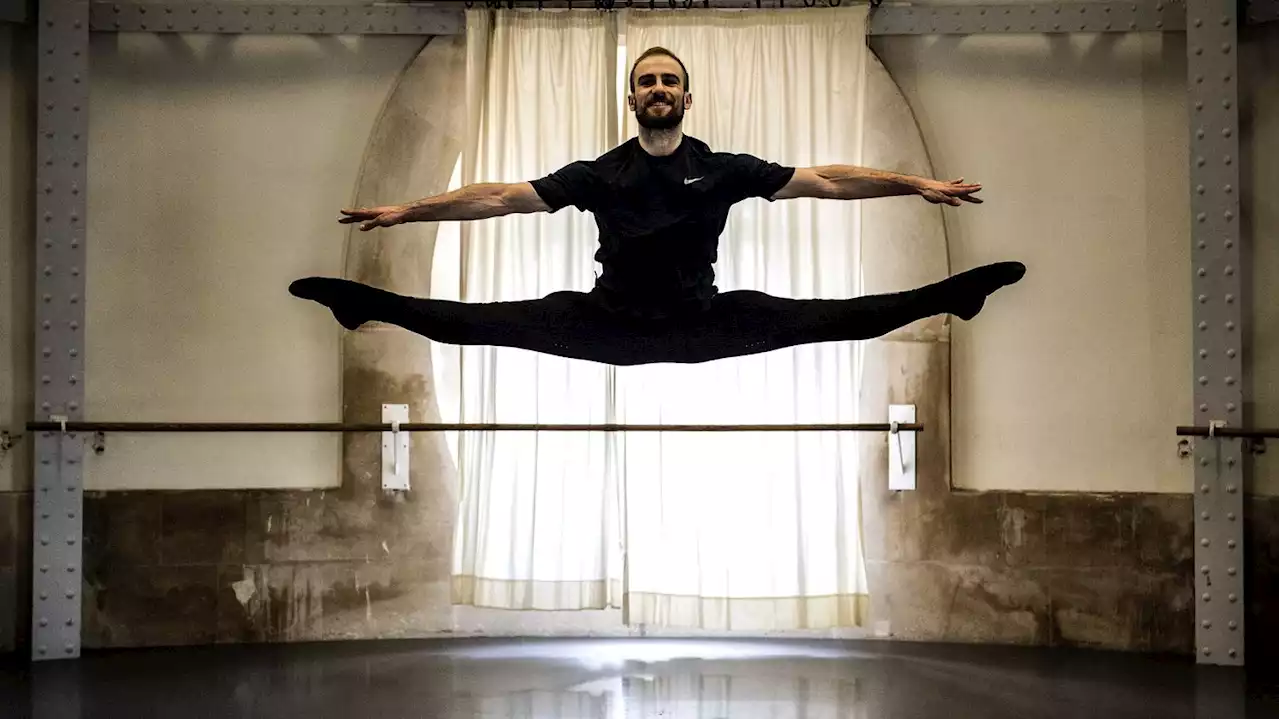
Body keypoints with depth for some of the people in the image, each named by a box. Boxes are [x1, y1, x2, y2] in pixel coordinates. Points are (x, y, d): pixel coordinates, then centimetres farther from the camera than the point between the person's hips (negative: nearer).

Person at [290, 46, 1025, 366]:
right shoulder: (600, 173, 0)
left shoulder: (723, 169, -1)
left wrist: (917, 184, -8)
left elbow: (825, 180, -1)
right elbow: (499, 197, -2)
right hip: (611, 325, 0)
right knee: (497, 322, -13)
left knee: (829, 318, -11)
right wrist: (407, 210, -9)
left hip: (704, 324, 0)